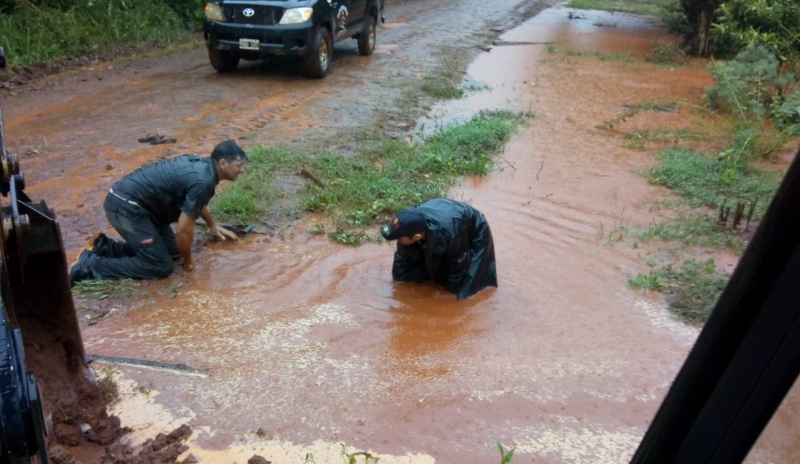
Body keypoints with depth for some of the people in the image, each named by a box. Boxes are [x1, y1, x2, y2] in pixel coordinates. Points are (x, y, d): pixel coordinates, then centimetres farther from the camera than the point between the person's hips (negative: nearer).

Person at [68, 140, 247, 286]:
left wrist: (213, 225, 41)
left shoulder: (202, 165, 9)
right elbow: (183, 229, -19)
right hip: (125, 206, -10)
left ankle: (104, 246, 17)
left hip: (129, 200, 10)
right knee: (161, 266, -8)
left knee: (172, 251, 12)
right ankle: (89, 266, -5)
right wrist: (188, 261, -2)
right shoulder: (203, 181, -21)